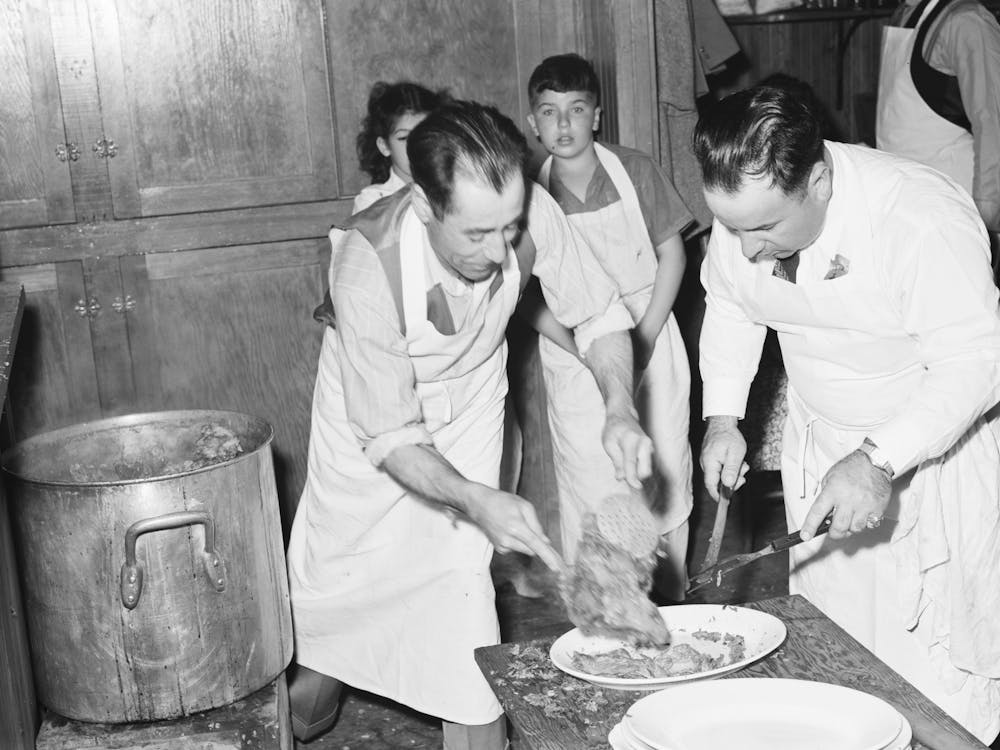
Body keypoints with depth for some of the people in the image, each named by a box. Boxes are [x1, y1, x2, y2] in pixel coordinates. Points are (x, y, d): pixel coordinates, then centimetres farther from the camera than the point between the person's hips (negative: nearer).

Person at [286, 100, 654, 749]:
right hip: (372, 414, -2)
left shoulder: (530, 213, -30)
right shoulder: (368, 266, -38)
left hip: (471, 406, 2)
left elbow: (600, 315, -14)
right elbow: (391, 436, -31)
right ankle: (314, 694, 39)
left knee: (462, 578, -6)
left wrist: (620, 409, -31)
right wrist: (477, 501, -46)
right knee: (334, 582, 9)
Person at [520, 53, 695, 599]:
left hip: (650, 343, 1)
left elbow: (672, 252, 2)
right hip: (575, 357, -1)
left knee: (666, 476, 8)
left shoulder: (635, 171, -4)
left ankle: (669, 607, 26)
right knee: (590, 490, -2)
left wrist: (644, 338, -9)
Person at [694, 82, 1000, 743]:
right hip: (819, 443, 5)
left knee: (936, 672, 0)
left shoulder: (924, 222, -31)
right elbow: (729, 308, 6)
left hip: (933, 448, -5)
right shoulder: (745, 209, -12)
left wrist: (879, 461, -35)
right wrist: (723, 416, -5)